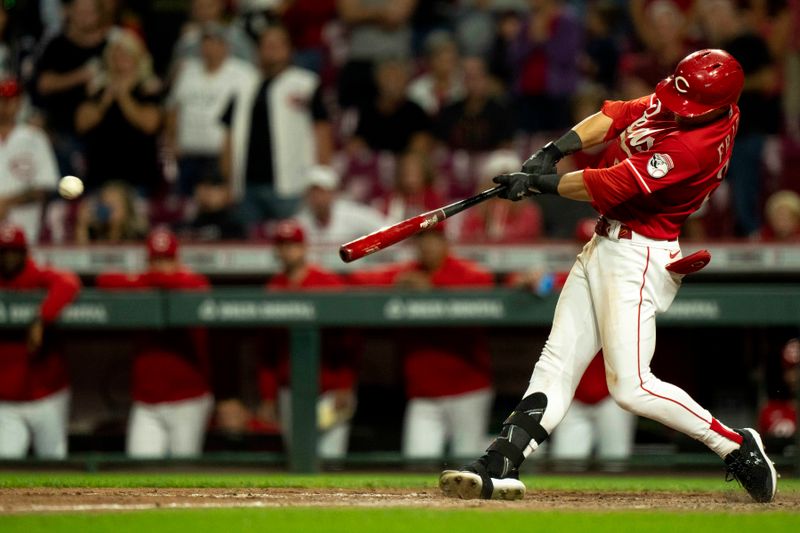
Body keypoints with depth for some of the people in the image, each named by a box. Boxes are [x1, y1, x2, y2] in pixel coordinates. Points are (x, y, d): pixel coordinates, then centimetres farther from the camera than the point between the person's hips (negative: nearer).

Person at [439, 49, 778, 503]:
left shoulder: (699, 146, -26)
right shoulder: (671, 104, 0)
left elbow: (608, 187, -23)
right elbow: (615, 116, 9)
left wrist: (539, 183, -12)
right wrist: (553, 152, -6)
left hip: (637, 257, -10)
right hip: (604, 245, 10)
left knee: (632, 387, -13)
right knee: (556, 364, 4)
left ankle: (738, 448, -1)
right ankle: (500, 468, 1)